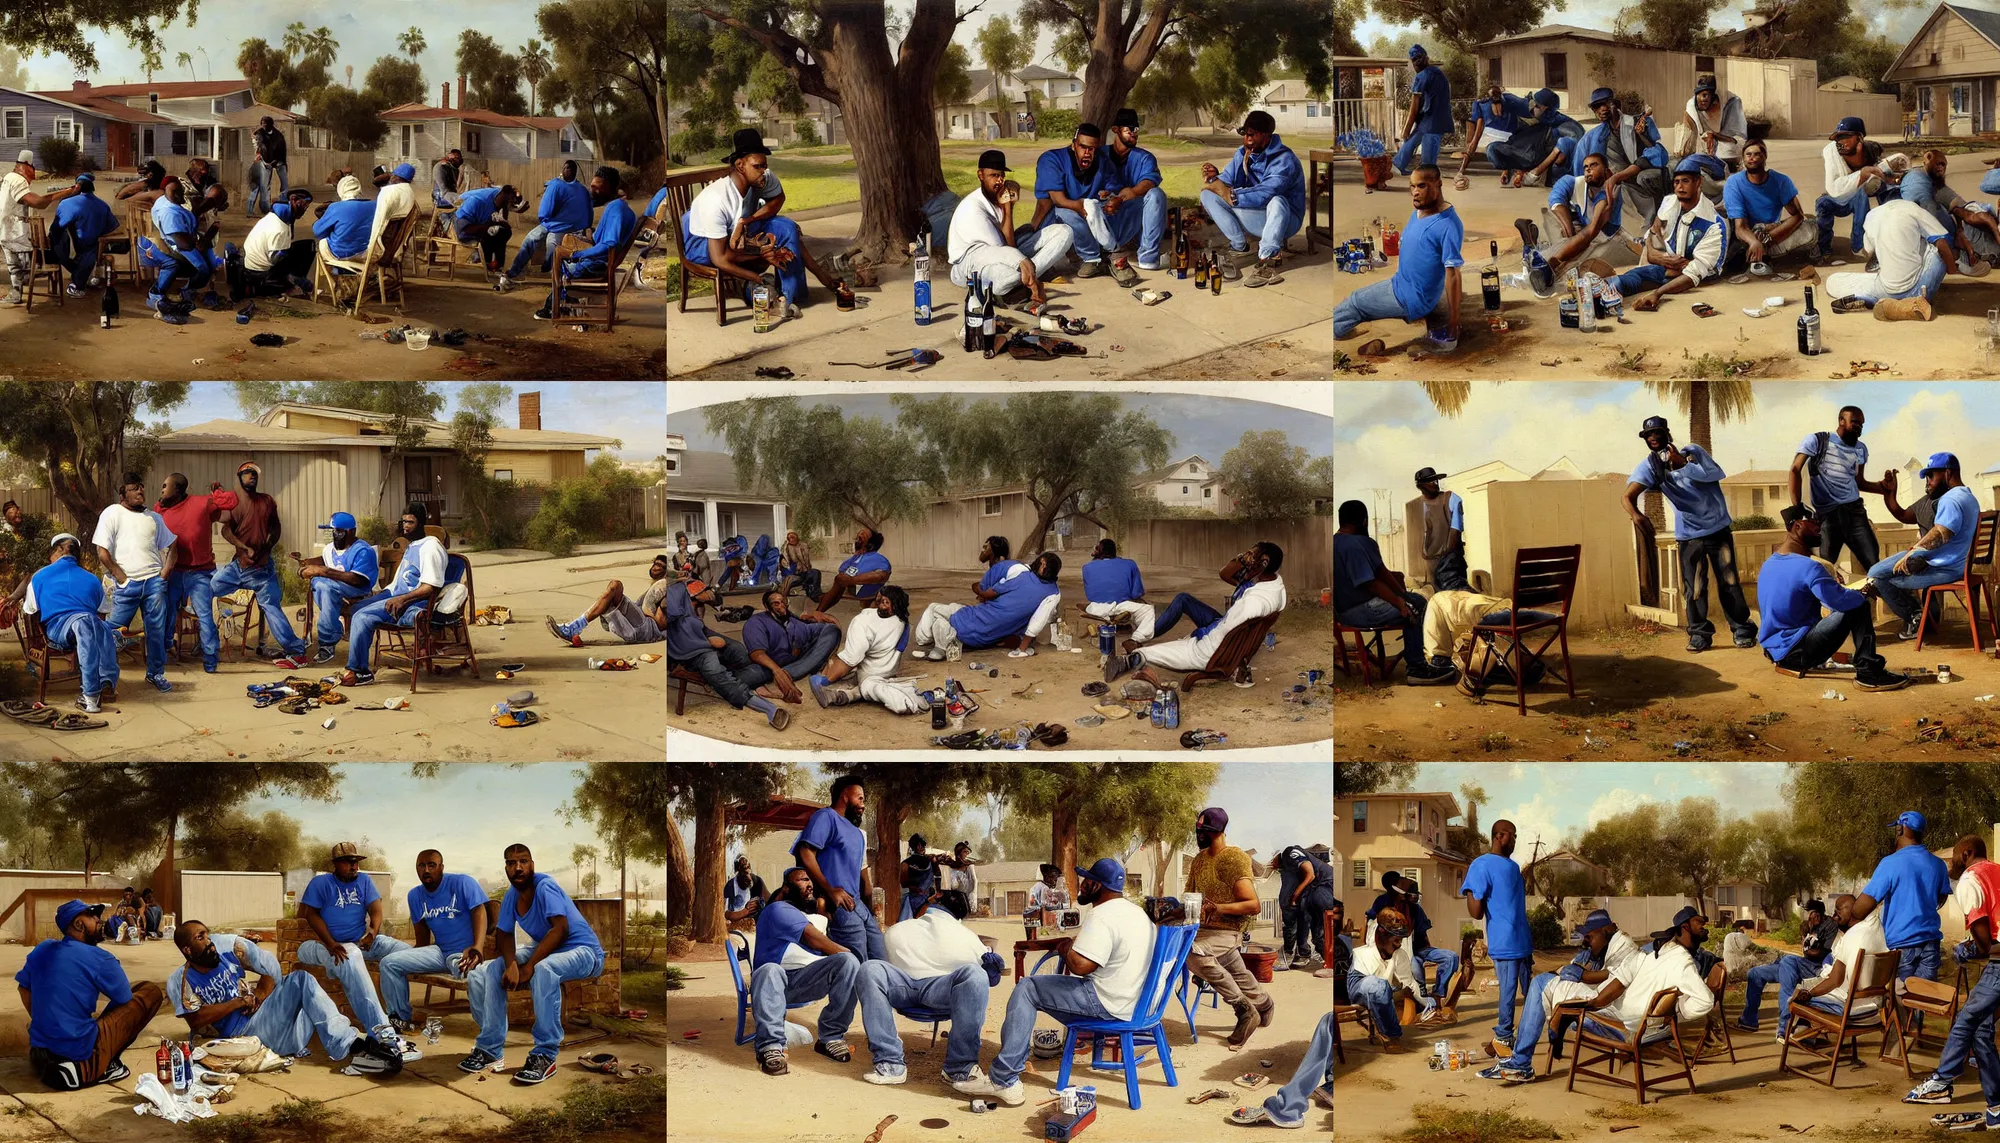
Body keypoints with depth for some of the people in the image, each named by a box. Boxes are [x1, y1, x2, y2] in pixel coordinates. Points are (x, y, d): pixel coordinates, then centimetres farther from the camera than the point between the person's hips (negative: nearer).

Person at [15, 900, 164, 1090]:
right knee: (152, 992, -1)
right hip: (82, 1057, -7)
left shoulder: (42, 950, 7)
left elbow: (24, 989, 20)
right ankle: (106, 1066, -4)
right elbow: (128, 1003, 4)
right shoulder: (99, 960, -9)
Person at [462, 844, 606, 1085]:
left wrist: (529, 967, -33)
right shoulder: (512, 894, 0)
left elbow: (560, 929, -31)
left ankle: (545, 1056, -36)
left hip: (583, 951, -8)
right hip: (543, 949, 8)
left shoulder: (545, 886, -22)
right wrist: (511, 964, -23)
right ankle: (489, 1047, -3)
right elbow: (505, 935, 0)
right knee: (482, 973, -5)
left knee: (544, 969, -41)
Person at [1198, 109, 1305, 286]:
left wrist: (1229, 194, -31)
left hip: (1283, 218, -7)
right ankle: (1240, 248, -12)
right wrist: (1215, 177, -23)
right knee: (1208, 194, -9)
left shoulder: (1284, 160, -22)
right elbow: (1227, 182, 1)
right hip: (1255, 218, 7)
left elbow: (1264, 194, -35)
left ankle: (1268, 261, -35)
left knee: (1276, 201, -42)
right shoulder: (1243, 154, 1)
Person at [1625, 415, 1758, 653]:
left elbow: (1716, 474, -19)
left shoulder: (1693, 452, -5)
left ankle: (1742, 629, 14)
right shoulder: (1650, 466, -10)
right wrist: (1637, 515, -46)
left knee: (1729, 582, 4)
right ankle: (1699, 634, 8)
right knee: (1694, 587, -3)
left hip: (1718, 529, 0)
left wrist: (1683, 464, -25)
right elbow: (1628, 496, -24)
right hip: (1689, 535, 0)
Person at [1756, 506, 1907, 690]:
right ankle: (1868, 672, -11)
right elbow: (1841, 600, -26)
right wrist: (1866, 593, -5)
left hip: (1774, 652, 9)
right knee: (1859, 606, -10)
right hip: (1797, 652, -9)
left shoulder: (1768, 565, 11)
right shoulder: (1808, 567, -18)